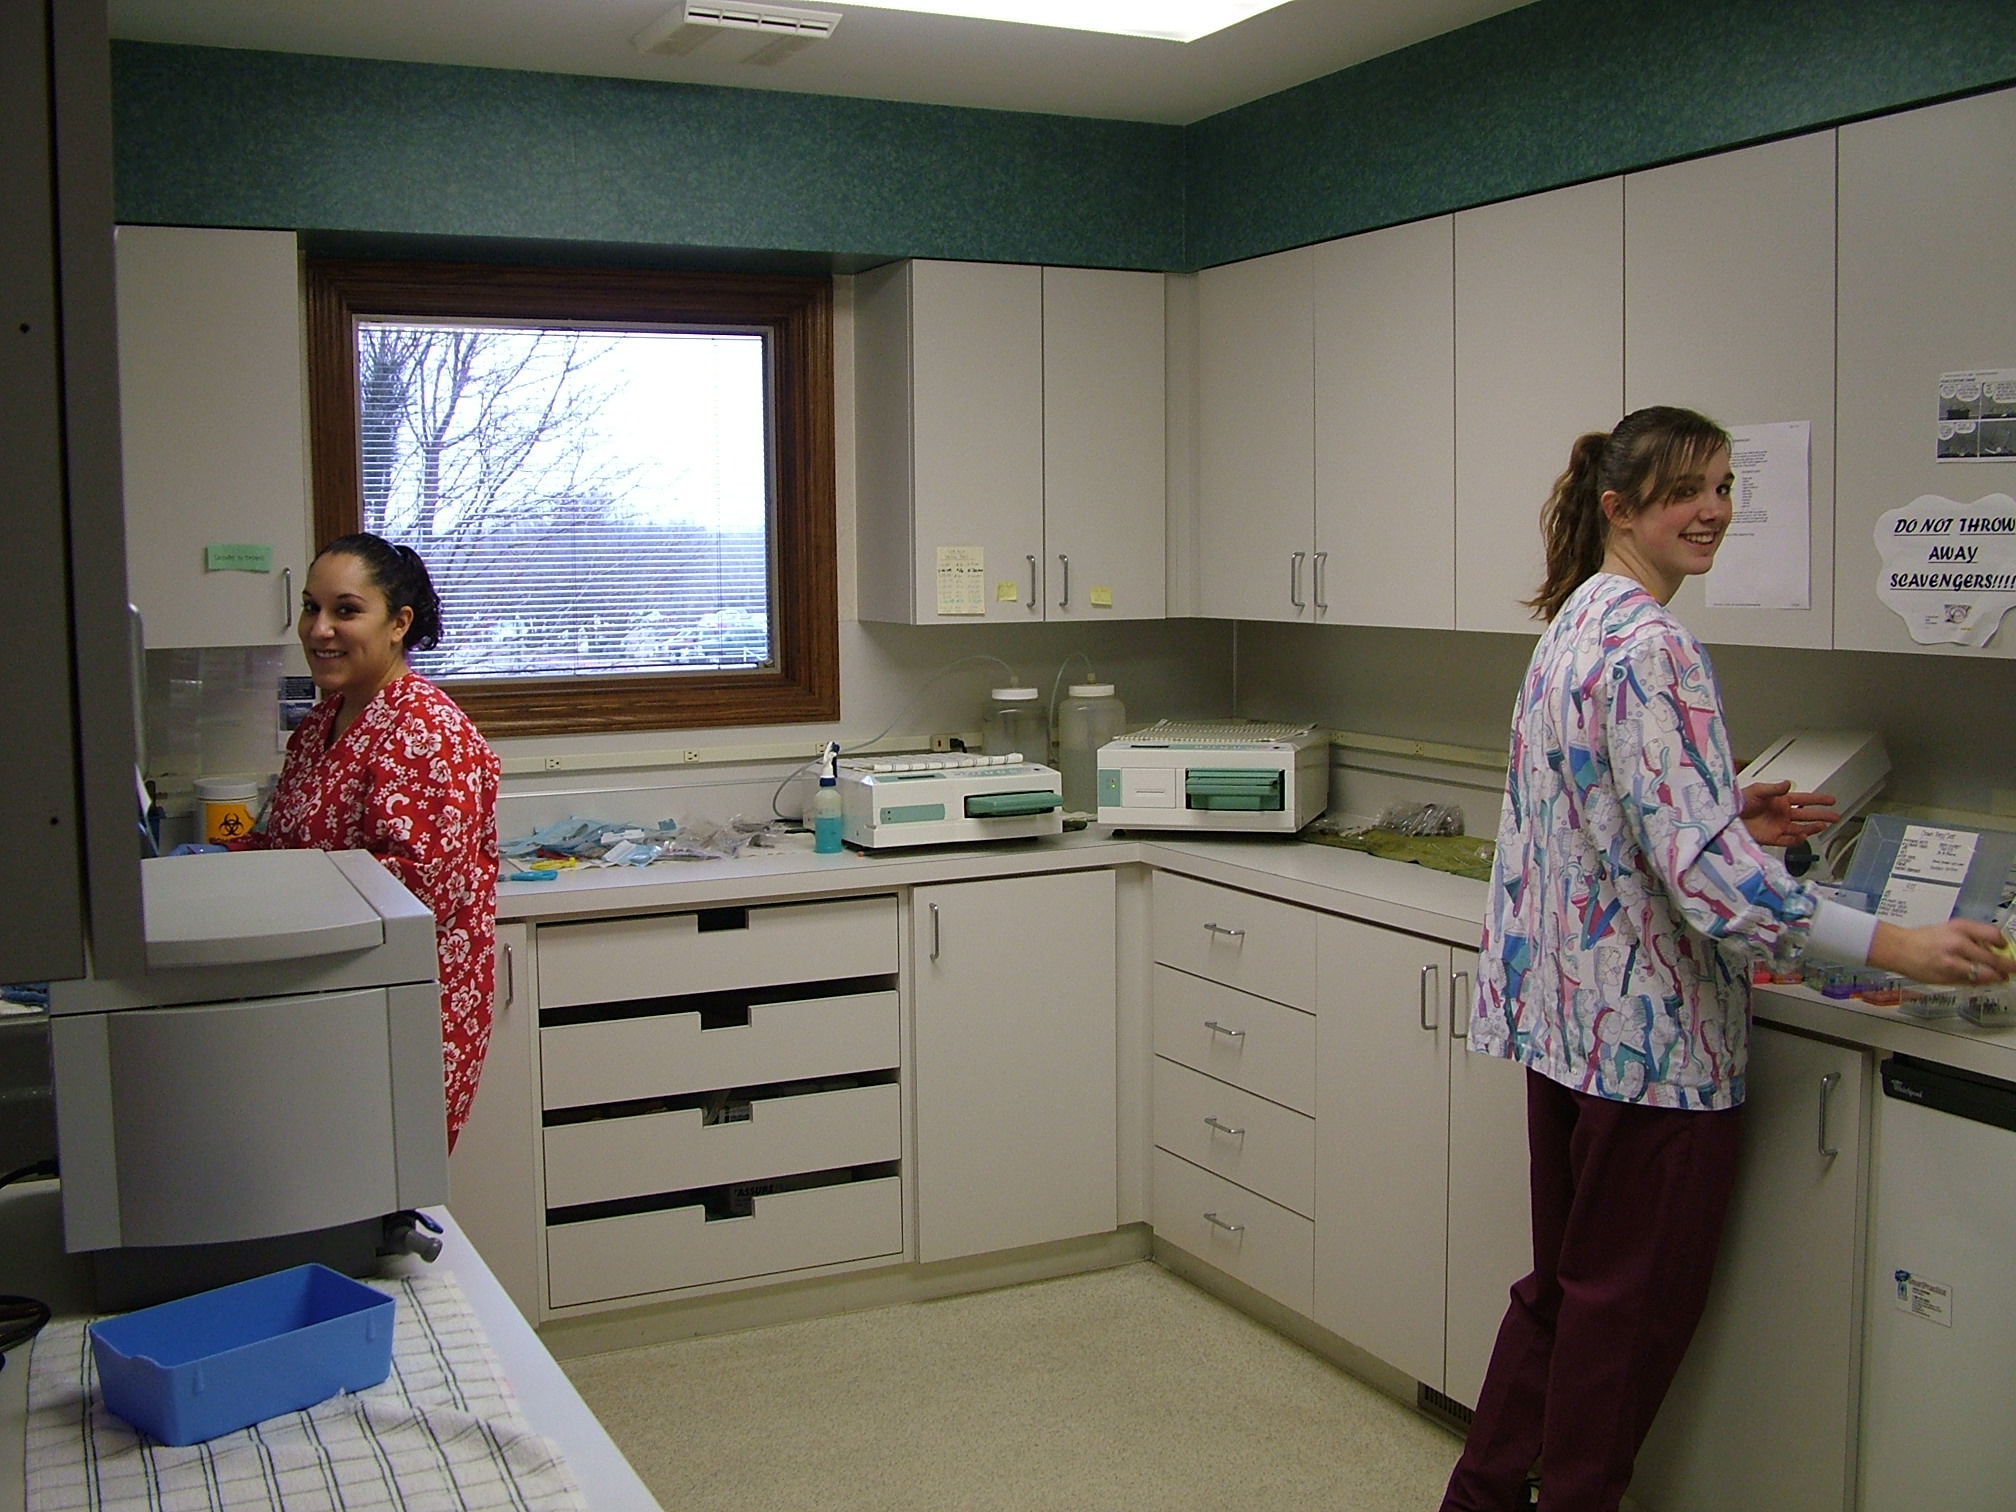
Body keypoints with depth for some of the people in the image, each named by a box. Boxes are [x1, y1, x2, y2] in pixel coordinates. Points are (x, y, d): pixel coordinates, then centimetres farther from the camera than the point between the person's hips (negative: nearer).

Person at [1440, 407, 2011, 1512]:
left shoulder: (1577, 624, 11)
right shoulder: (1648, 646, -19)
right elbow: (1701, 868, -25)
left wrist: (1734, 821, 9)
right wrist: (1894, 945, -22)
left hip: (1566, 1008, 10)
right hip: (1648, 1024, -10)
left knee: (1571, 1279, 21)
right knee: (1637, 1298, 6)